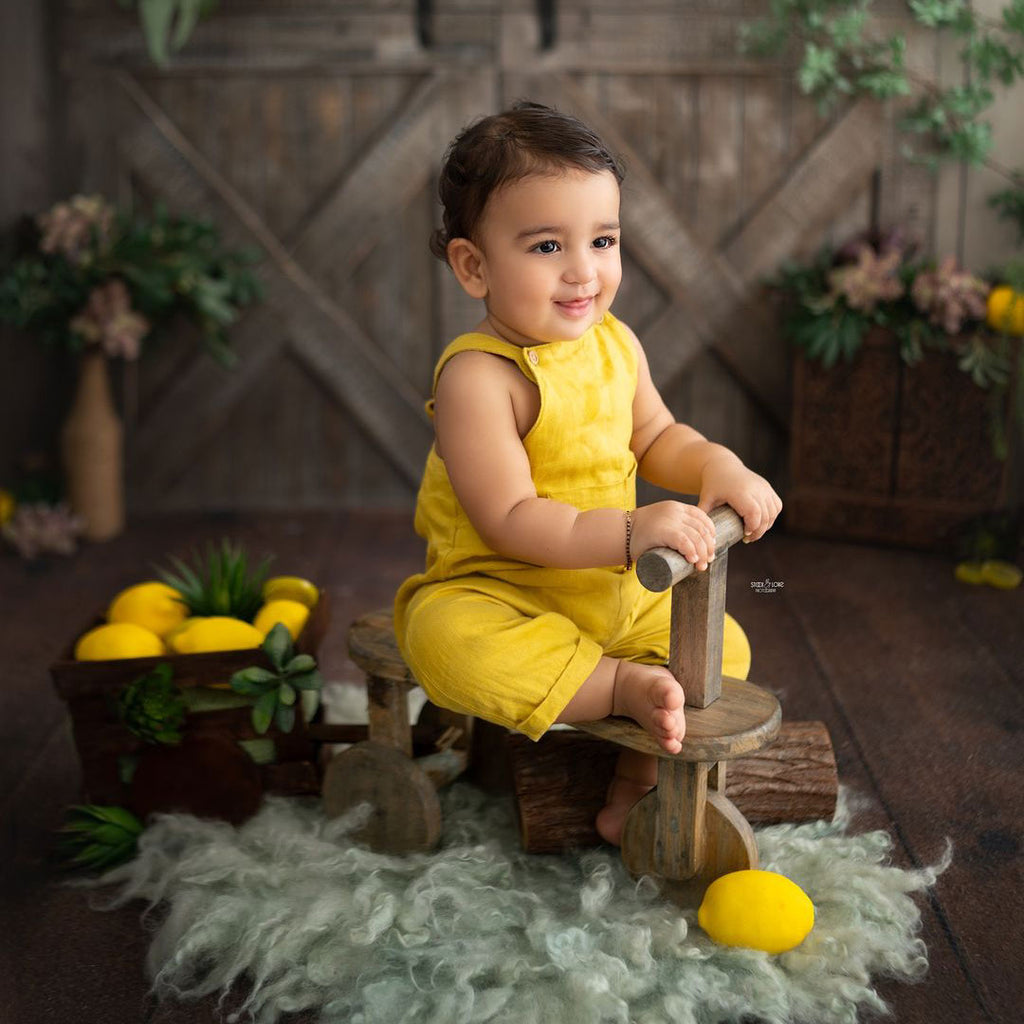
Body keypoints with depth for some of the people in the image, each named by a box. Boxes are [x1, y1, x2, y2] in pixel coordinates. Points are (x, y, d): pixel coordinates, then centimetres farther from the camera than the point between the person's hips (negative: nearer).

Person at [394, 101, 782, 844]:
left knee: (720, 642, 3)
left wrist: (717, 466, -6)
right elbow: (509, 520, -27)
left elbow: (655, 438, 16)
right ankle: (625, 687, -26)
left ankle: (642, 773, 1)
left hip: (618, 595, 7)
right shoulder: (478, 376, -23)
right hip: (497, 591, -7)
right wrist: (630, 532, -36)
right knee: (450, 639, -36)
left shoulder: (615, 344, 1)